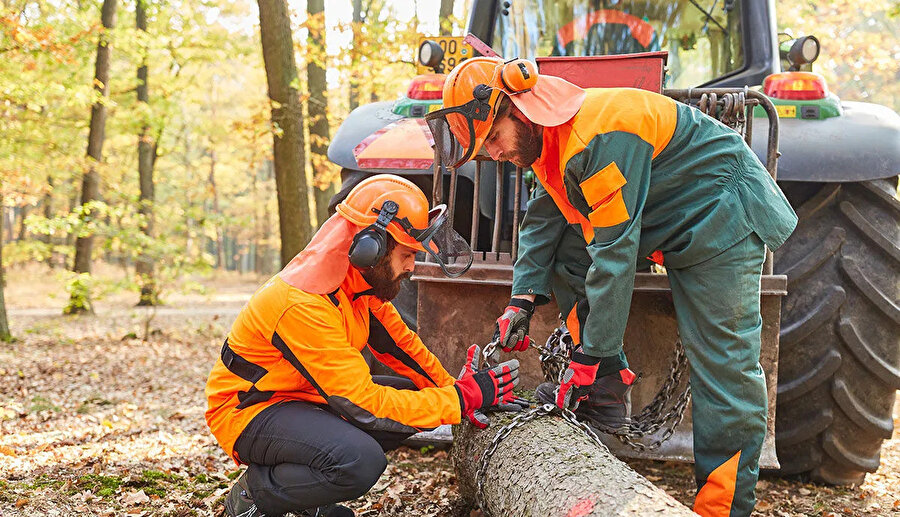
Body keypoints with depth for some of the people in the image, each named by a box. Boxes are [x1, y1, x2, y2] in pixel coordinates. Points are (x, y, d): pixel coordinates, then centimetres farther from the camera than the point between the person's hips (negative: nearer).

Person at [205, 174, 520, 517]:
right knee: (361, 460, -33)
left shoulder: (363, 283, -4)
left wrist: (456, 391, -3)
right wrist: (462, 398, -25)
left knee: (413, 396, 1)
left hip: (302, 395, 10)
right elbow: (366, 405, -30)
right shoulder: (304, 305, -31)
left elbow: (399, 342, 10)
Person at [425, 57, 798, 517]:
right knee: (568, 254, 3)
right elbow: (543, 219, 8)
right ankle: (608, 391, 2)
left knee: (723, 366, -9)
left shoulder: (599, 137, -30)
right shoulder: (549, 134, 0)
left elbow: (615, 253, -31)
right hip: (665, 219, 10)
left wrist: (590, 356, -26)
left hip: (722, 217, -10)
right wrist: (523, 299, -5)